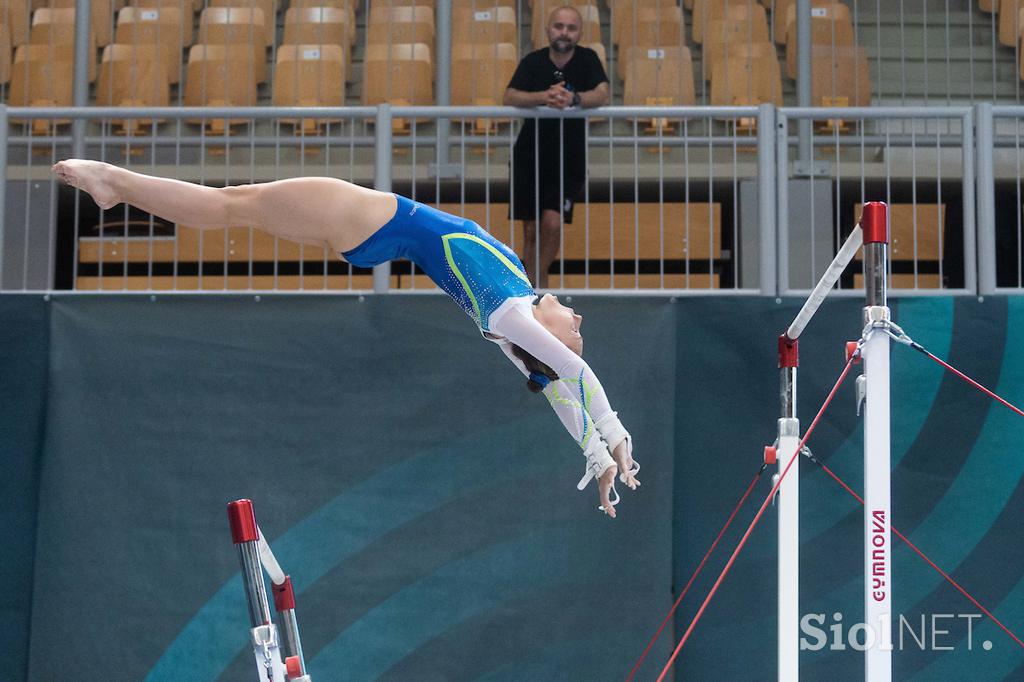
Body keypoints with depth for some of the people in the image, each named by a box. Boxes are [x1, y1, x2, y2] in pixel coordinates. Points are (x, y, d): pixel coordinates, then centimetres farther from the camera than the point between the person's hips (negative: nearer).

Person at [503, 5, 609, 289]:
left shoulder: (587, 59, -3)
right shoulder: (533, 61, -2)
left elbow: (602, 94, -19)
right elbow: (509, 98, -17)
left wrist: (573, 98, -39)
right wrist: (544, 97, -35)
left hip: (569, 161, -1)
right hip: (530, 157, 1)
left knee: (552, 223, -14)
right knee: (531, 231, 4)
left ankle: (536, 285, 4)